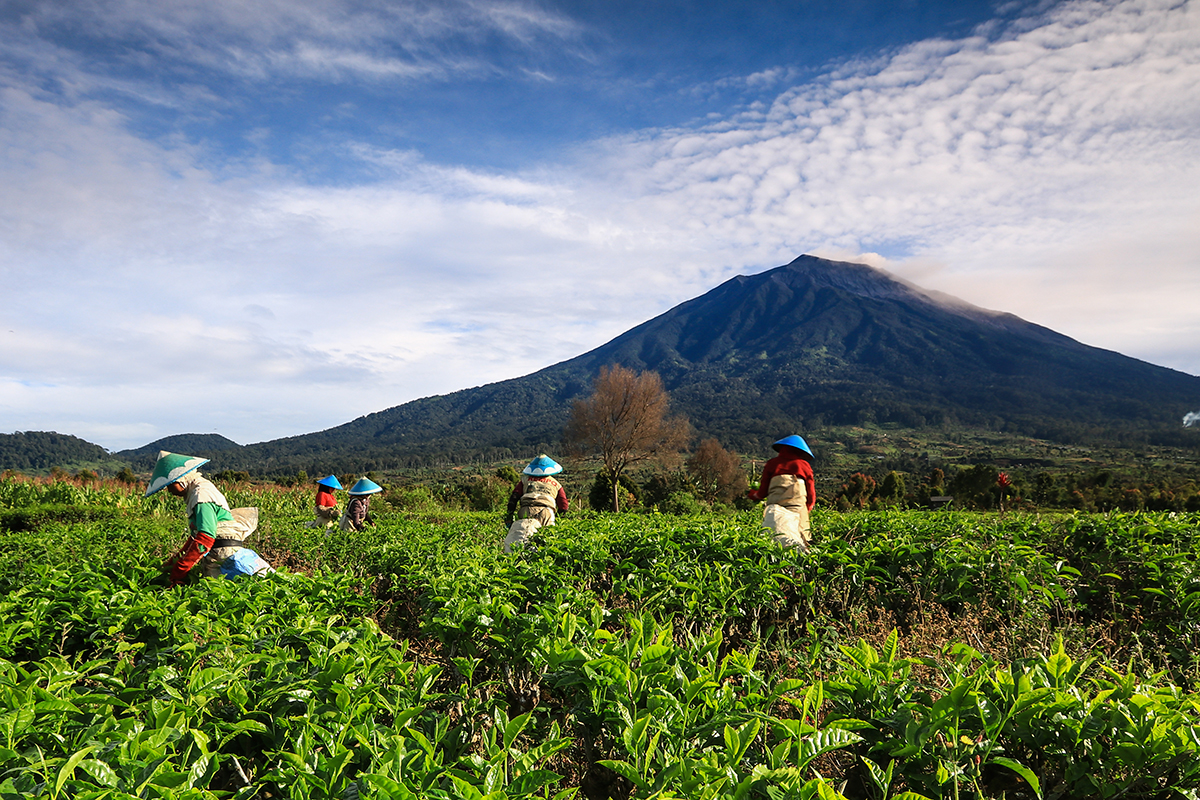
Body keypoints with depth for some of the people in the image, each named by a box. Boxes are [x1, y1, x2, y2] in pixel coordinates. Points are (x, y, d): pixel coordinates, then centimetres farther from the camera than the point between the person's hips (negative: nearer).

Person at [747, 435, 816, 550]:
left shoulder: (771, 464, 18)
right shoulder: (804, 465, 18)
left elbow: (762, 493, 18)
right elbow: (811, 495, 18)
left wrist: (752, 493, 39)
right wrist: (807, 509, 37)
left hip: (775, 509, -1)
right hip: (798, 509, 1)